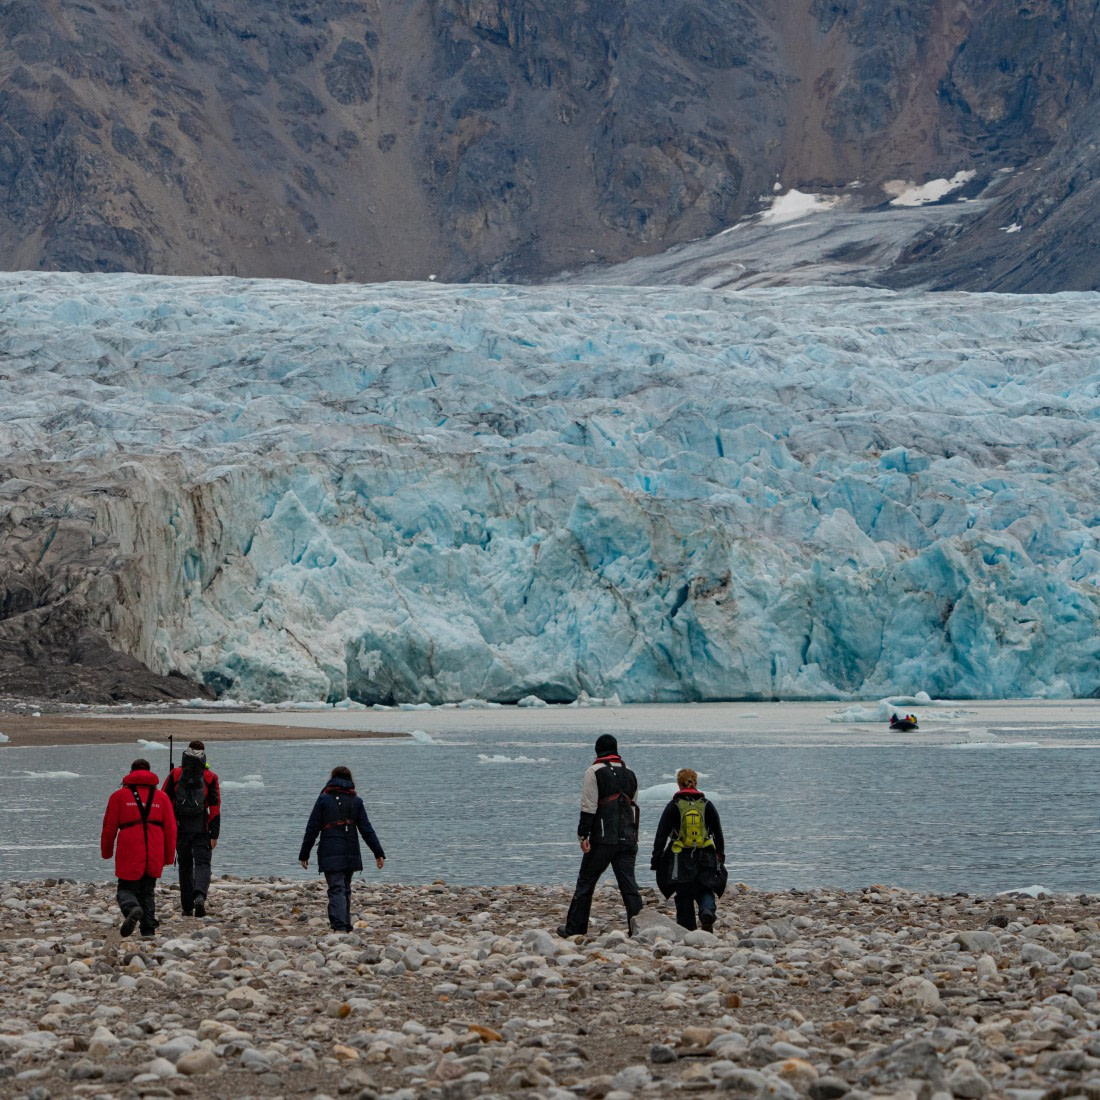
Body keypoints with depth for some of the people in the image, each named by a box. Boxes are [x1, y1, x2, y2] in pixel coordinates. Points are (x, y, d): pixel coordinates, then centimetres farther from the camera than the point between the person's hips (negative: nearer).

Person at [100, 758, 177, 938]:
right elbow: (170, 829, 10)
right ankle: (148, 930, 5)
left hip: (129, 855, -2)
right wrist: (168, 856, 17)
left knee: (126, 889, 6)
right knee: (148, 892, 15)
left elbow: (109, 827, 6)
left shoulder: (119, 796, 5)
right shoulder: (161, 797, 11)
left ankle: (132, 909, -27)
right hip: (154, 857, 2)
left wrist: (106, 852, 19)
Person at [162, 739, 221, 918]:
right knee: (202, 864, -1)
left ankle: (187, 907, 16)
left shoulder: (175, 775, 2)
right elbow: (215, 807, -3)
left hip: (180, 829, 1)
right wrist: (214, 834, -1)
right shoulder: (210, 777, 0)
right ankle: (200, 896, -27)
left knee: (185, 867, 14)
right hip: (201, 830, -1)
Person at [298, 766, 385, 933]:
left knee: (336, 890, -8)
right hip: (350, 854, 3)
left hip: (330, 854, -3)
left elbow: (312, 829, 0)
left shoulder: (324, 799, 0)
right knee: (345, 890, 17)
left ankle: (339, 926, -25)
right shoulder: (356, 801, 6)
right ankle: (346, 926, 21)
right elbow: (367, 829, 4)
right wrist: (379, 853, 5)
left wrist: (304, 854, 5)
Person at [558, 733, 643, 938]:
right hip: (627, 839, 4)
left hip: (602, 839, -4)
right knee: (628, 882, 0)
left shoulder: (594, 772, -4)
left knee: (586, 882, 7)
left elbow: (589, 807, -11)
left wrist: (583, 835, -10)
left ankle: (574, 928, 13)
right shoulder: (630, 774, 15)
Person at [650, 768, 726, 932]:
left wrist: (656, 858, 1)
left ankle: (687, 930, 5)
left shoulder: (673, 806, -4)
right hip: (705, 857, 2)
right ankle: (708, 911, -21)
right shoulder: (707, 805, 3)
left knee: (684, 895, 7)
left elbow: (661, 834, -4)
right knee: (705, 890, 10)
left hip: (681, 858, -1)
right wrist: (721, 855, 22)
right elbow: (718, 833, 10)